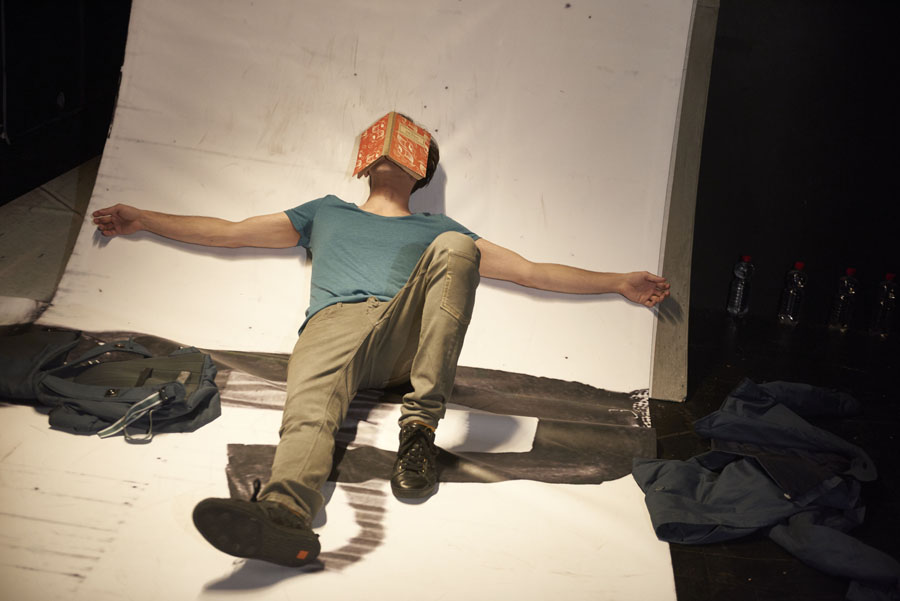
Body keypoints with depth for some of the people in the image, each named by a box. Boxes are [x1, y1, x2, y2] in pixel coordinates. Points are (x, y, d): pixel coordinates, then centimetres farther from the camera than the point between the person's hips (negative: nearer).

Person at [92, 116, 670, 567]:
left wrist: (620, 282, 25)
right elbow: (230, 231, 35)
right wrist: (142, 218, 32)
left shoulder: (437, 230, 34)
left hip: (404, 336, 1)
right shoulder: (326, 212, 37)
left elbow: (531, 271, 30)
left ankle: (420, 426, -33)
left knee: (455, 249, -26)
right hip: (335, 322, 0)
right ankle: (285, 517, -65)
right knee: (310, 408, -34)